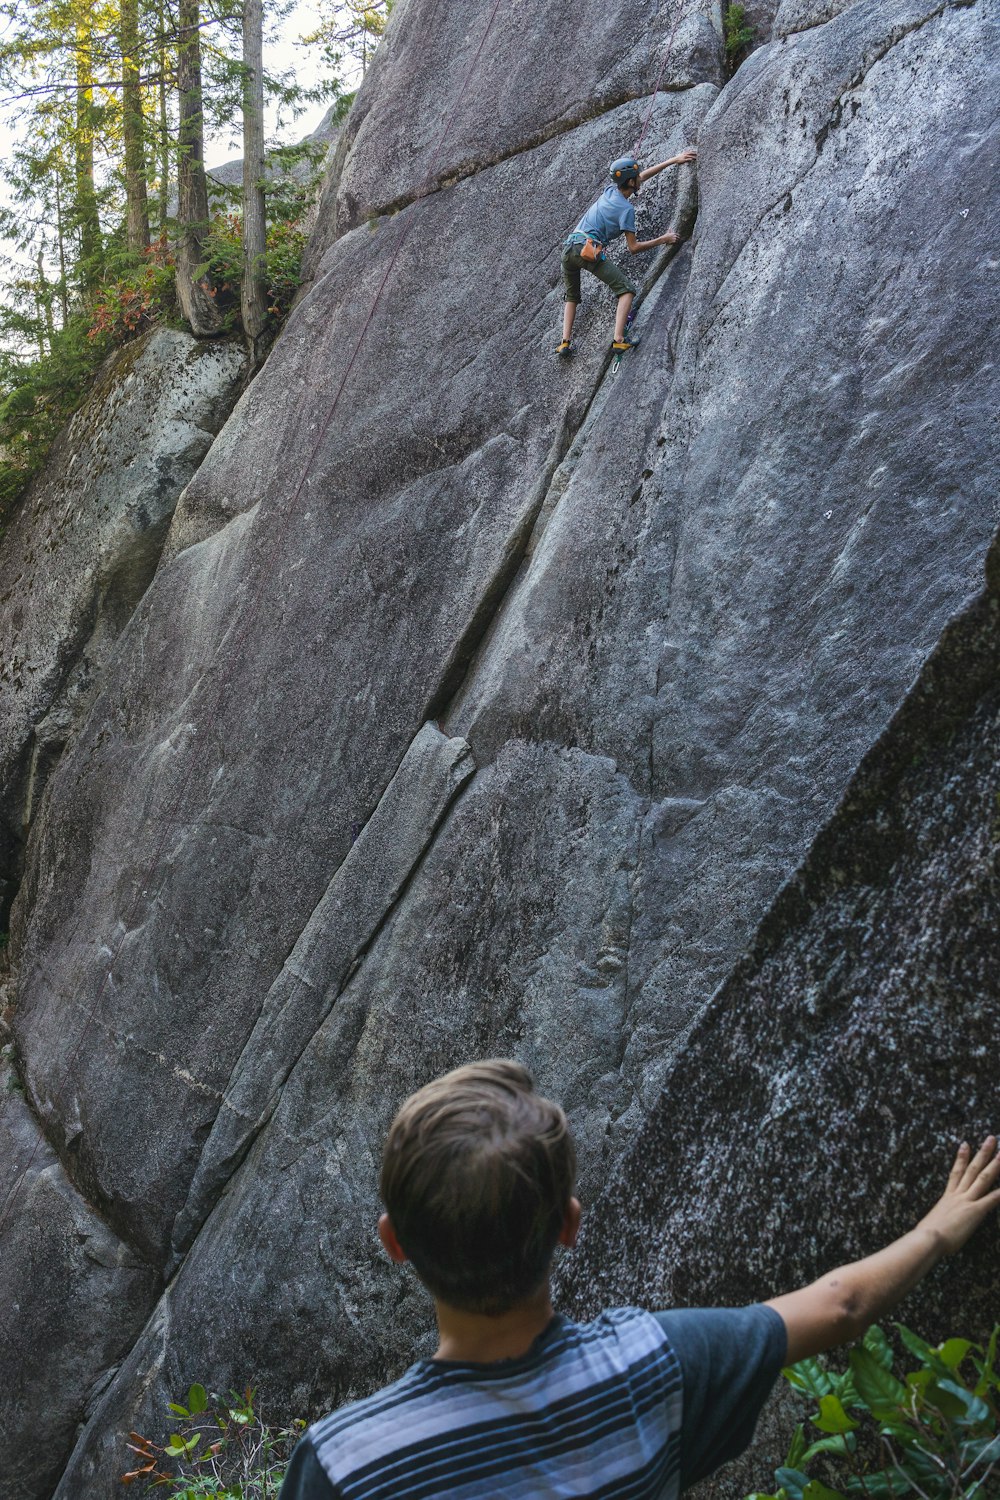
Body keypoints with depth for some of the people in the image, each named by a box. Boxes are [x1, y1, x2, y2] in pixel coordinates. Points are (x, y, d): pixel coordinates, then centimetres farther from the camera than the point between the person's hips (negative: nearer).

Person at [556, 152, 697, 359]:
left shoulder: (610, 190, 17)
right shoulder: (626, 209, -5)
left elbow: (643, 176, 30)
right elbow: (634, 248, -4)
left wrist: (673, 160, 34)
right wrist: (663, 239, 5)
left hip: (568, 247, 7)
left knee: (571, 297, 23)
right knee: (626, 289, 0)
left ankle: (565, 343, 8)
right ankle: (619, 339, -15)